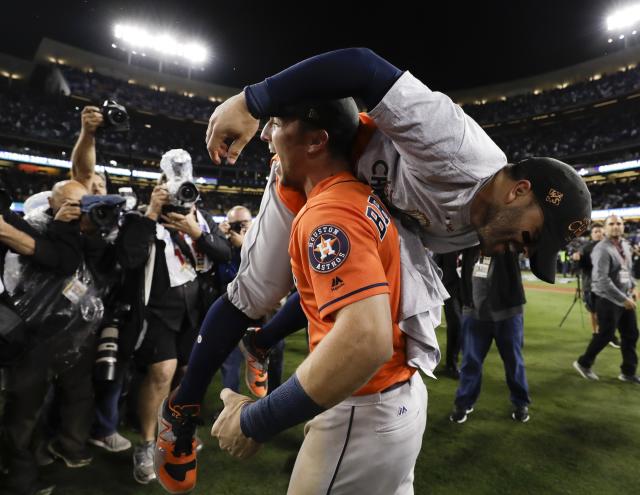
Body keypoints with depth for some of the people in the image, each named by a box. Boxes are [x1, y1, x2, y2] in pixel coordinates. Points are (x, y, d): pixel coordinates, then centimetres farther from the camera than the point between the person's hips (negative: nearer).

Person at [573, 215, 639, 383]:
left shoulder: (625, 245, 9)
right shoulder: (602, 249, -18)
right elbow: (602, 280, -25)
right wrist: (623, 299, -22)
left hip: (625, 298, 8)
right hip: (608, 300, -8)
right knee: (605, 335, 1)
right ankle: (583, 363, 19)